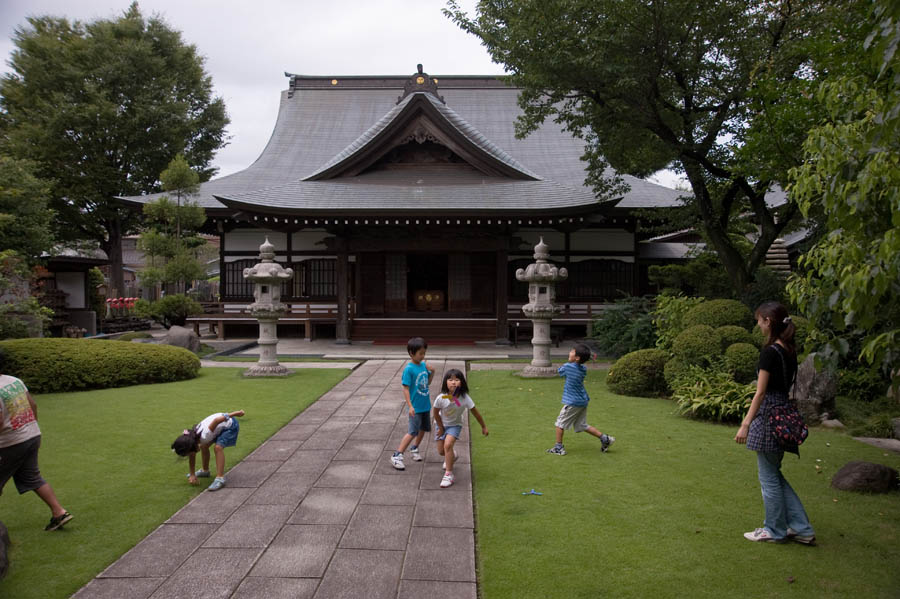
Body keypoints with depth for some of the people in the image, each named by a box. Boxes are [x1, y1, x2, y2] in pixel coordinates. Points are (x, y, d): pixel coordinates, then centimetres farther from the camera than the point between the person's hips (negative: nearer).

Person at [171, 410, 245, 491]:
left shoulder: (204, 436, -36)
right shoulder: (191, 438, -12)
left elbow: (218, 420, -42)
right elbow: (192, 457, 2)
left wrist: (237, 413, -35)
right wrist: (192, 475, 1)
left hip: (230, 425, -8)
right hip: (220, 427, 8)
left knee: (218, 447, -23)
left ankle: (220, 479, -21)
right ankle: (205, 471, 35)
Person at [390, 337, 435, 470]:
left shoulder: (423, 365, 3)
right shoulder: (409, 369, -18)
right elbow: (406, 388, -18)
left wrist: (432, 372, -1)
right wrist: (410, 406, -23)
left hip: (426, 405, 8)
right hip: (416, 407, -8)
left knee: (424, 429, 20)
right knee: (412, 432, -10)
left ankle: (414, 449, 40)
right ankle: (397, 456, -4)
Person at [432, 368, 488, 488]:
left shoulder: (465, 398, -29)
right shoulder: (440, 398, -29)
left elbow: (475, 413, -14)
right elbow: (436, 413, -11)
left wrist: (484, 427, -4)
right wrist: (441, 428, -3)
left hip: (455, 425, -2)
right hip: (442, 424, 2)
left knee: (448, 444, -24)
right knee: (441, 451, 8)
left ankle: (448, 474, -11)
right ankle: (452, 456, 46)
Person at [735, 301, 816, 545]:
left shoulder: (770, 352, -16)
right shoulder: (789, 350, 10)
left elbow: (761, 392, -19)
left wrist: (746, 424, -18)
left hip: (768, 415, -9)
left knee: (769, 477, 5)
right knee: (774, 474, 18)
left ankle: (775, 530, 18)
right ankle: (801, 528, 21)